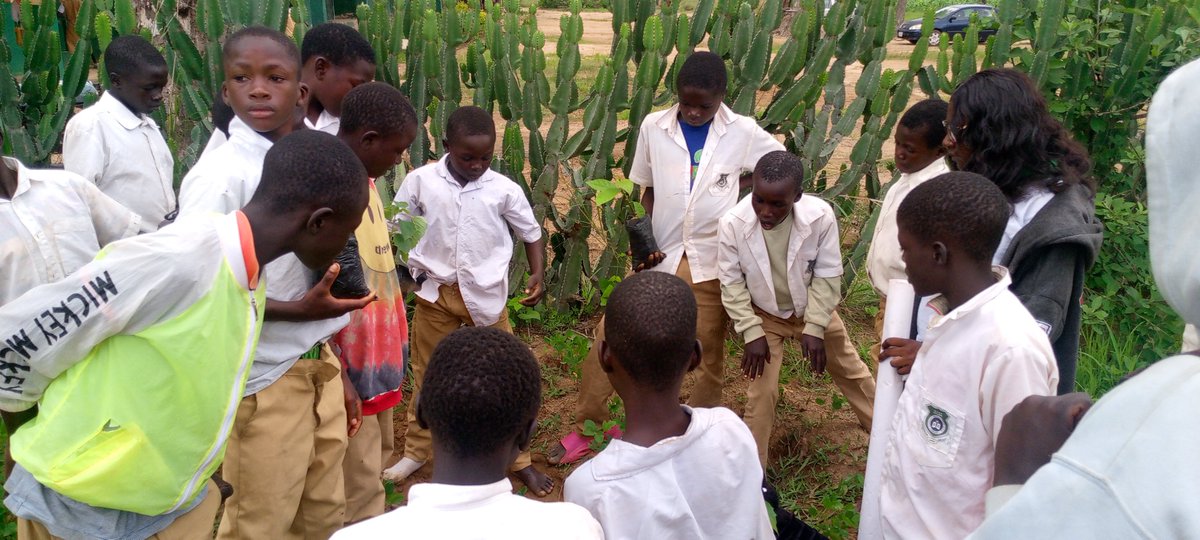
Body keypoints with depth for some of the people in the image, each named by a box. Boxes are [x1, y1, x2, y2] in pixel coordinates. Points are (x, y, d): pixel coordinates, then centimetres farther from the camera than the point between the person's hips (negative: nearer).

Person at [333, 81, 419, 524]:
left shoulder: (363, 181, 6)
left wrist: (392, 351, 17)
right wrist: (337, 376, -21)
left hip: (377, 360, 9)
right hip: (350, 369, -9)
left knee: (376, 466, 21)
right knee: (359, 487, 2)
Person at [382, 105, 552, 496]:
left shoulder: (504, 189, -8)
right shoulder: (420, 181, -8)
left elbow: (531, 233, 3)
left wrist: (538, 275, -11)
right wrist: (409, 271, -9)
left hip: (486, 295, -1)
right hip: (435, 292, 1)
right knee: (427, 373, 15)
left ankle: (520, 460, 19)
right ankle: (415, 451, 33)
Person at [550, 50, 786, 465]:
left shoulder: (743, 133, -7)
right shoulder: (653, 127, -5)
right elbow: (647, 190, 4)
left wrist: (743, 187, -3)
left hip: (711, 262, -1)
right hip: (660, 255, 1)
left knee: (708, 350, 11)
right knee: (611, 334, -2)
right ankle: (585, 428, 15)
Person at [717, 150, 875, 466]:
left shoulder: (820, 216, -30)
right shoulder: (732, 224, -30)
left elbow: (828, 275, -16)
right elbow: (732, 283, -16)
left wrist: (815, 328, -18)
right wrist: (752, 333, -17)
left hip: (815, 310, 2)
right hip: (764, 315, -1)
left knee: (852, 371, 19)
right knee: (762, 392, 0)